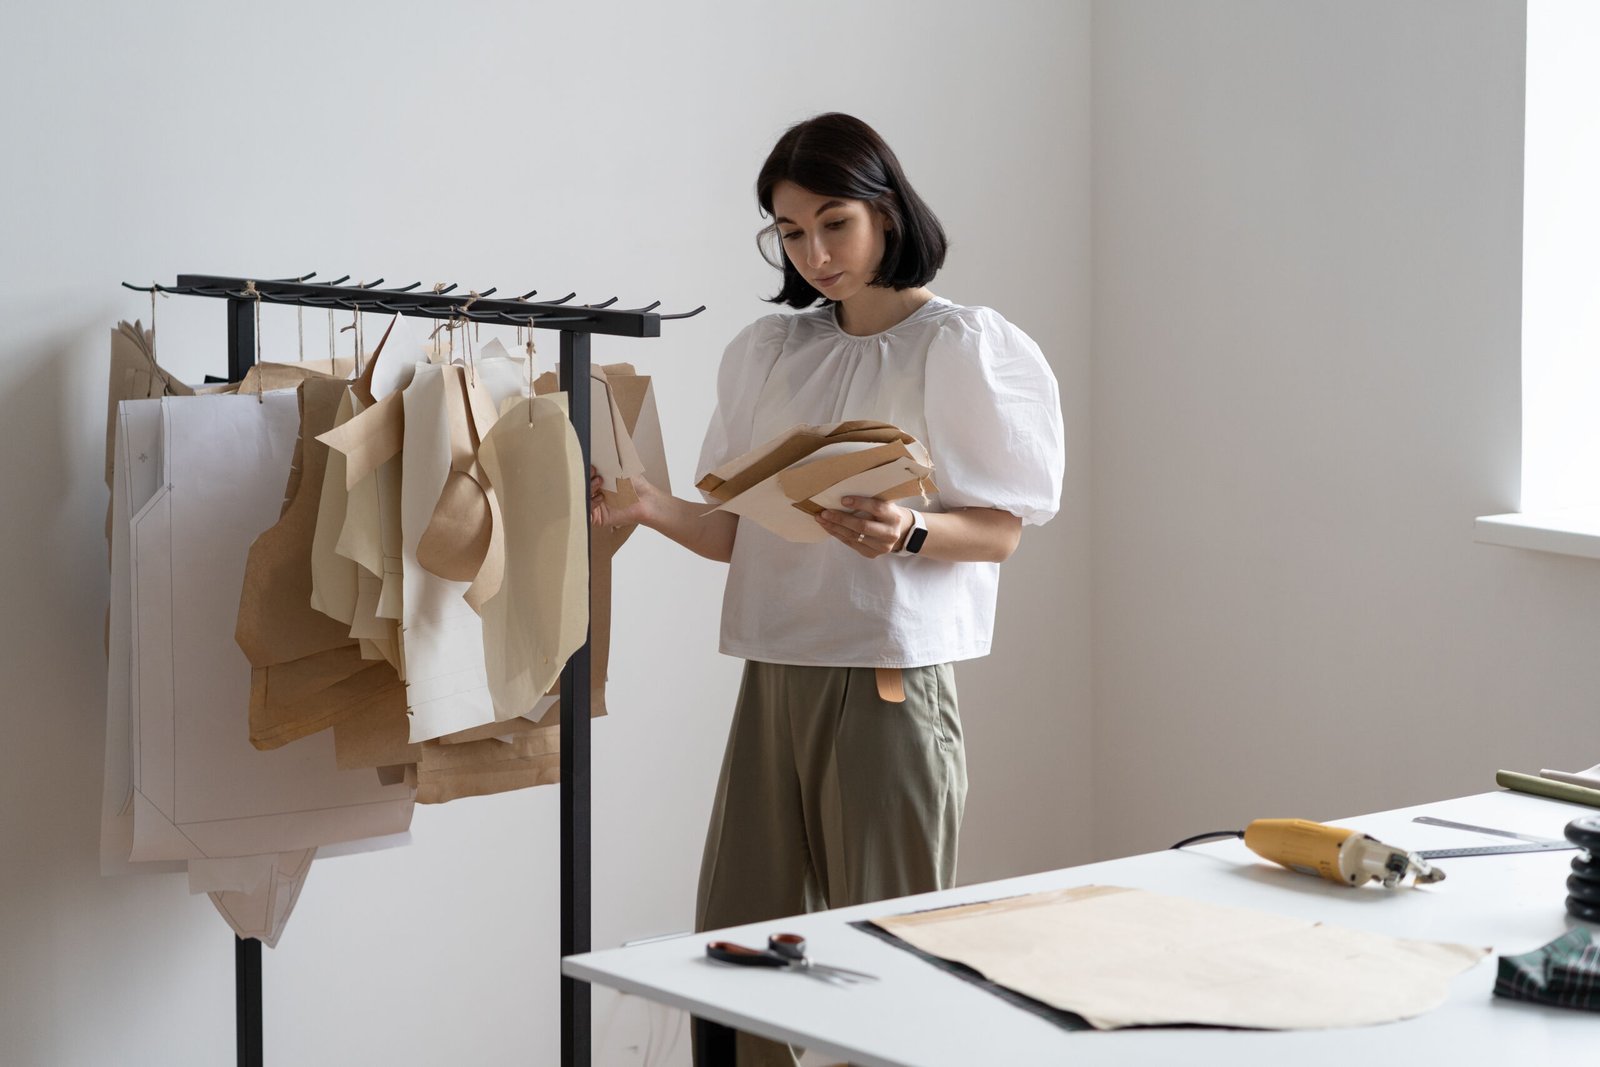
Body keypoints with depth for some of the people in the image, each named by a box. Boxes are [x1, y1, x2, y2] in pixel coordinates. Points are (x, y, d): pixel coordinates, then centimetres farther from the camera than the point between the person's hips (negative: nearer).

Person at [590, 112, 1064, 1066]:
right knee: (739, 946, 5)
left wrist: (907, 532, -21)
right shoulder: (768, 353, 13)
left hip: (893, 676, -5)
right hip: (776, 669, 5)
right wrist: (651, 507, -7)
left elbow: (1001, 530, -2)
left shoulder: (964, 347, -1)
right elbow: (736, 530, 12)